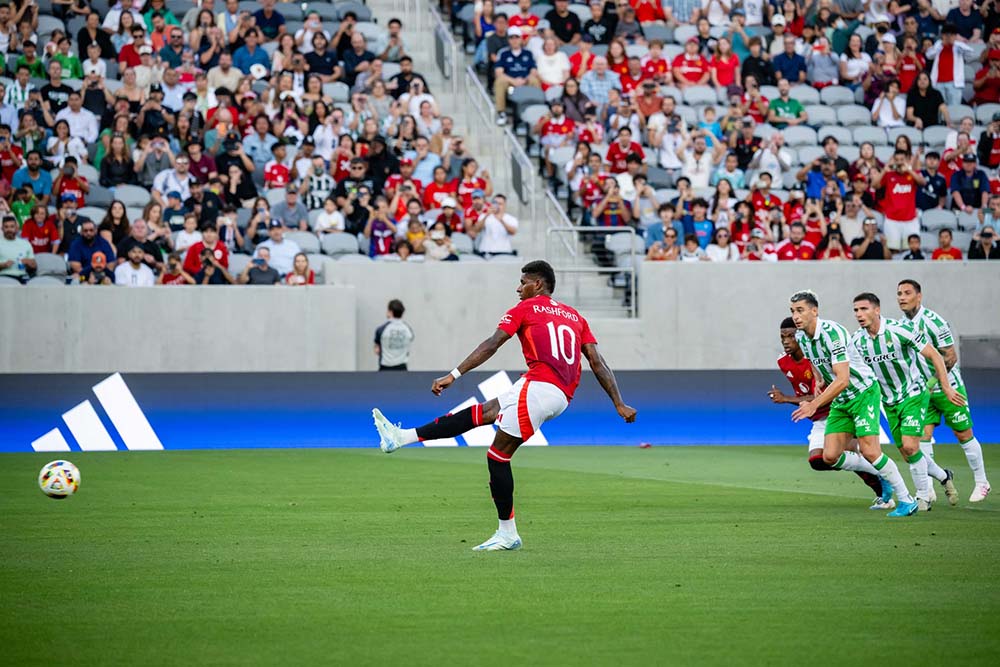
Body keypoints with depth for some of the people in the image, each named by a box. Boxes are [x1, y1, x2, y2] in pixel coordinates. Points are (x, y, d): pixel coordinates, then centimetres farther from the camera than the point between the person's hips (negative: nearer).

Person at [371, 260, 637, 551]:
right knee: (478, 413, 14)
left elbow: (491, 345, -2)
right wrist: (619, 404, 15)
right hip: (562, 397, 8)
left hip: (538, 386, -8)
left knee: (498, 456, 1)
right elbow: (598, 363, 16)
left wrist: (454, 375, -5)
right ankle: (403, 437, 15)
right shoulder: (575, 317, 24)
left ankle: (507, 534, 1)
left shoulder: (525, 309, 7)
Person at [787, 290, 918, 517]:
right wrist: (819, 382, 11)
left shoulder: (832, 333, -25)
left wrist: (814, 405, -33)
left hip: (864, 392, -8)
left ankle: (906, 500, -3)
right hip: (840, 402, 8)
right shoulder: (800, 338, 1)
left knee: (869, 451, -17)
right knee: (830, 457, -4)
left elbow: (842, 379, -30)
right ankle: (879, 475, 19)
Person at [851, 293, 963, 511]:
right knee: (907, 453, 6)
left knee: (910, 446, -19)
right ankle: (944, 477, 32)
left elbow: (934, 355, -14)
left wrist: (946, 388, -17)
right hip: (890, 402, 6)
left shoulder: (900, 330, -20)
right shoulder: (857, 341, -4)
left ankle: (923, 498, -3)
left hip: (914, 395, -6)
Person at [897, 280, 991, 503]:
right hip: (924, 391, 5)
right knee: (923, 436, -6)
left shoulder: (933, 322, -20)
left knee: (964, 435, 5)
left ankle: (981, 483, 20)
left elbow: (950, 357, -19)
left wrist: (932, 381, -24)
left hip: (949, 388, -5)